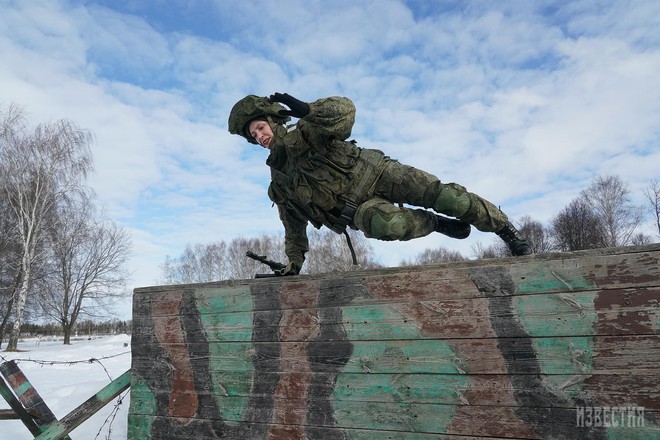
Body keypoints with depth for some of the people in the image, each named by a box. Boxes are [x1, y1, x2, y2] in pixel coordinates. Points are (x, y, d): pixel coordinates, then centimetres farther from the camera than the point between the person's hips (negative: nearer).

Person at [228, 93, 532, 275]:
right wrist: (293, 265, 19)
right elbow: (294, 227, 21)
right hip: (361, 208, 2)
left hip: (372, 173, -2)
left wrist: (306, 110, -30)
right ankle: (438, 224, -9)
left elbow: (344, 109, -15)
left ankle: (508, 231, 4)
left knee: (442, 194, -16)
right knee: (385, 225, -35)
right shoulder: (279, 185, 13)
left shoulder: (305, 132, 1)